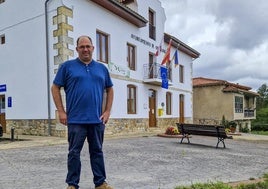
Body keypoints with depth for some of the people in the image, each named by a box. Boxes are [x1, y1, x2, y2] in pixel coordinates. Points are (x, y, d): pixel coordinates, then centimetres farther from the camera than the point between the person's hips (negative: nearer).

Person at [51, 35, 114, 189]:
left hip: (97, 119, 3)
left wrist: (107, 111, 6)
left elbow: (109, 90, 16)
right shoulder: (67, 66, 2)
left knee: (97, 152, 13)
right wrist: (61, 111, -4)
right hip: (76, 120, -3)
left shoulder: (102, 68, 11)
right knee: (74, 153, 7)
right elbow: (55, 88, 2)